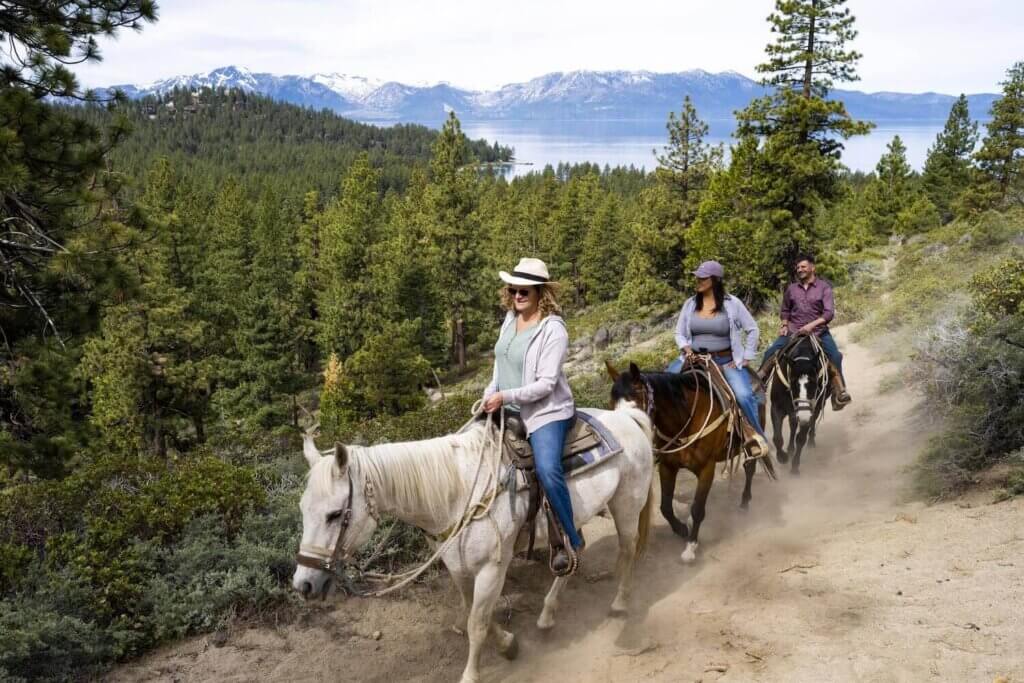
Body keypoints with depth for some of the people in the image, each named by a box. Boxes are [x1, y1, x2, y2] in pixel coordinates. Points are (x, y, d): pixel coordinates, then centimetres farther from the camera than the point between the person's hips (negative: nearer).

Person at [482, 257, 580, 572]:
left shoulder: (553, 329, -17)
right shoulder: (510, 318, 6)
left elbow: (546, 383, -21)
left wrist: (505, 397, -26)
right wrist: (490, 394, 5)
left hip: (546, 411, -8)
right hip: (509, 411, 9)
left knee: (547, 469, -29)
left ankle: (571, 540, -11)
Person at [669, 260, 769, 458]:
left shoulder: (732, 303, -6)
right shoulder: (690, 304, 3)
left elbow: (752, 329, 2)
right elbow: (679, 333, 11)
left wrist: (746, 358, -3)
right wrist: (686, 349, -9)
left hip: (726, 360, -3)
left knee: (744, 395, -25)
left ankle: (755, 433, -4)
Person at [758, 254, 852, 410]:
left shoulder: (824, 287, -3)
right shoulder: (792, 288, 8)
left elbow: (829, 313, -12)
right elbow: (785, 310, 23)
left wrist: (812, 325, -24)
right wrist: (785, 325, 5)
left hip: (818, 330, -3)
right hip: (793, 331, 3)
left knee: (835, 356, -22)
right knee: (770, 352, -11)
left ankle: (840, 392, -13)